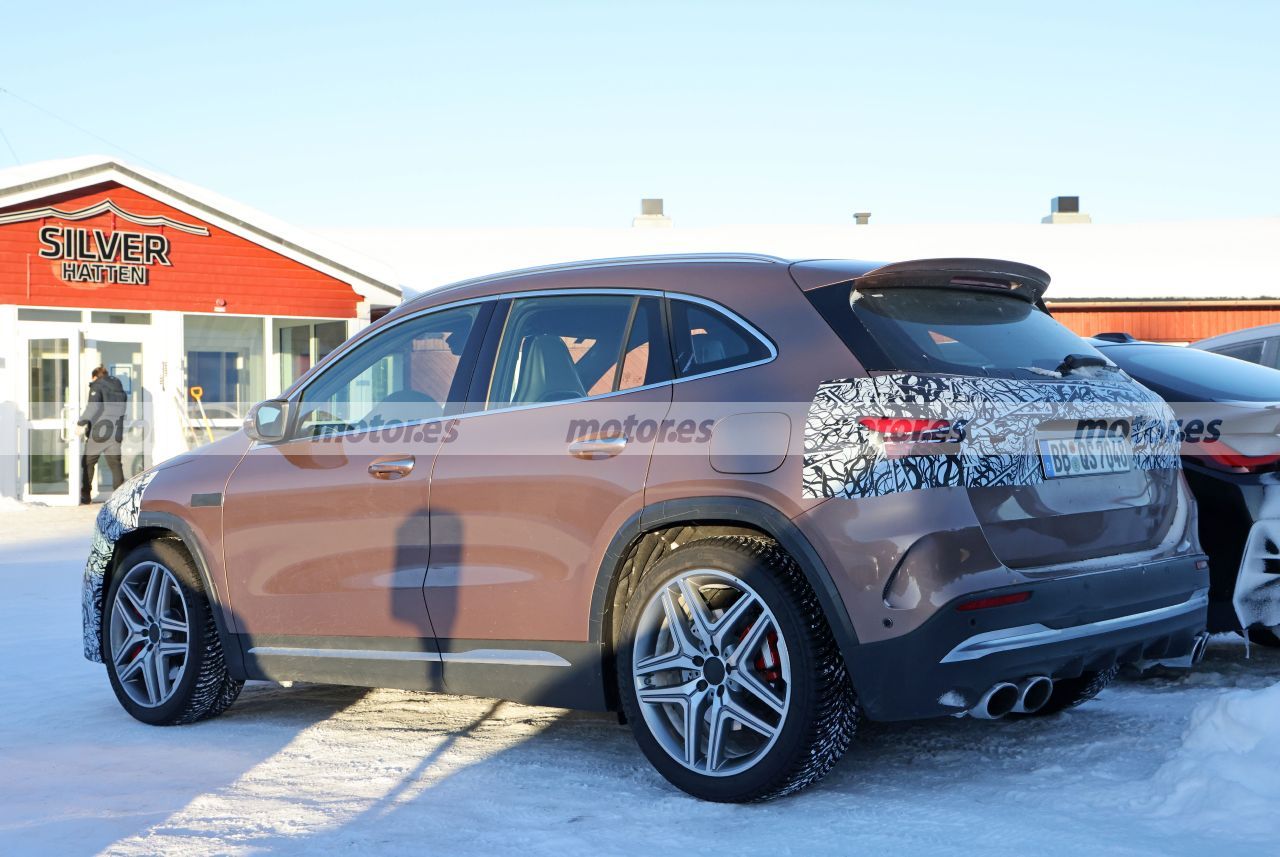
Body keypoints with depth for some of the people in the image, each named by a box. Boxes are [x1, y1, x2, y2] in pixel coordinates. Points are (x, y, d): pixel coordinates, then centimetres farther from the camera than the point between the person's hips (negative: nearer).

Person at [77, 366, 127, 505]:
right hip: (115, 434, 4)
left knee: (87, 463, 10)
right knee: (115, 464, 2)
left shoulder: (97, 386, -1)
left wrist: (81, 422, -17)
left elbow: (93, 406, -18)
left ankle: (85, 496, 12)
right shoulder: (120, 389, 17)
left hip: (98, 432, -4)